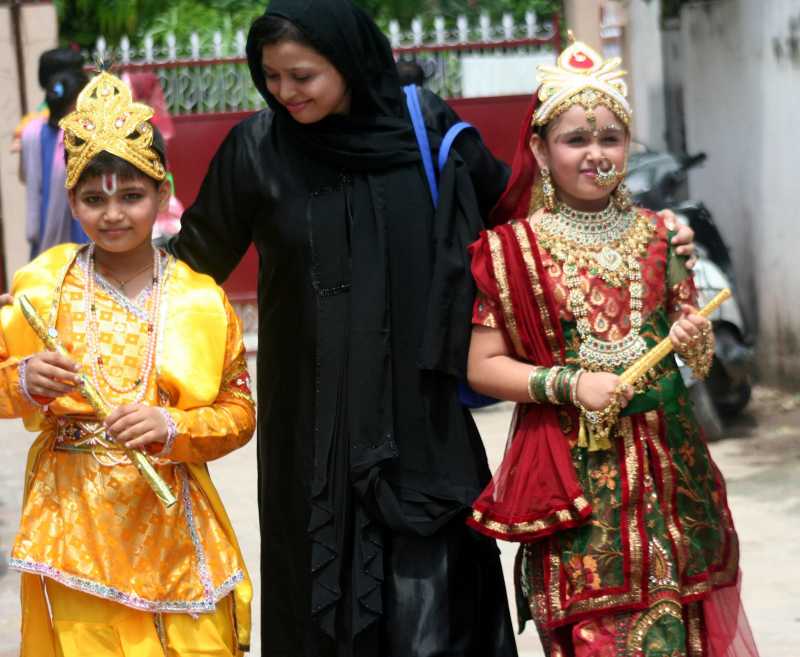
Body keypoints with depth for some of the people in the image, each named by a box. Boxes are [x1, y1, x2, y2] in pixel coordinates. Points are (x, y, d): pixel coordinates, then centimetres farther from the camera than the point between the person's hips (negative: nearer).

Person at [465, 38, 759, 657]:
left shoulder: (657, 236, 5)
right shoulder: (515, 248, -2)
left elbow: (701, 360, 11)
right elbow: (483, 367, -2)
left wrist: (696, 343, -12)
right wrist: (569, 382, -15)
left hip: (668, 466, 3)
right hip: (574, 469, -3)